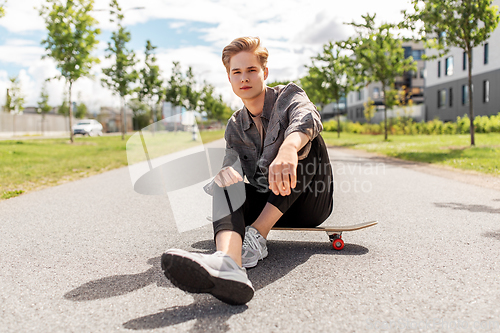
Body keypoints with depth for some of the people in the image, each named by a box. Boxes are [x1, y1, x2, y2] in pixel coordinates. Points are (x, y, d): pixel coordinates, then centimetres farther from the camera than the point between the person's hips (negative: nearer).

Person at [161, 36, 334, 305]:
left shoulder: (288, 95, -4)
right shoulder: (235, 127, 10)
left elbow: (308, 117, -30)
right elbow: (232, 162, -7)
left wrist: (288, 148, -54)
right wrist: (224, 174, -34)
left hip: (311, 203, -3)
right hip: (268, 208, 3)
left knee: (303, 139, -28)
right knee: (225, 184, -25)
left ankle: (256, 237, -33)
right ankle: (229, 265, -55)